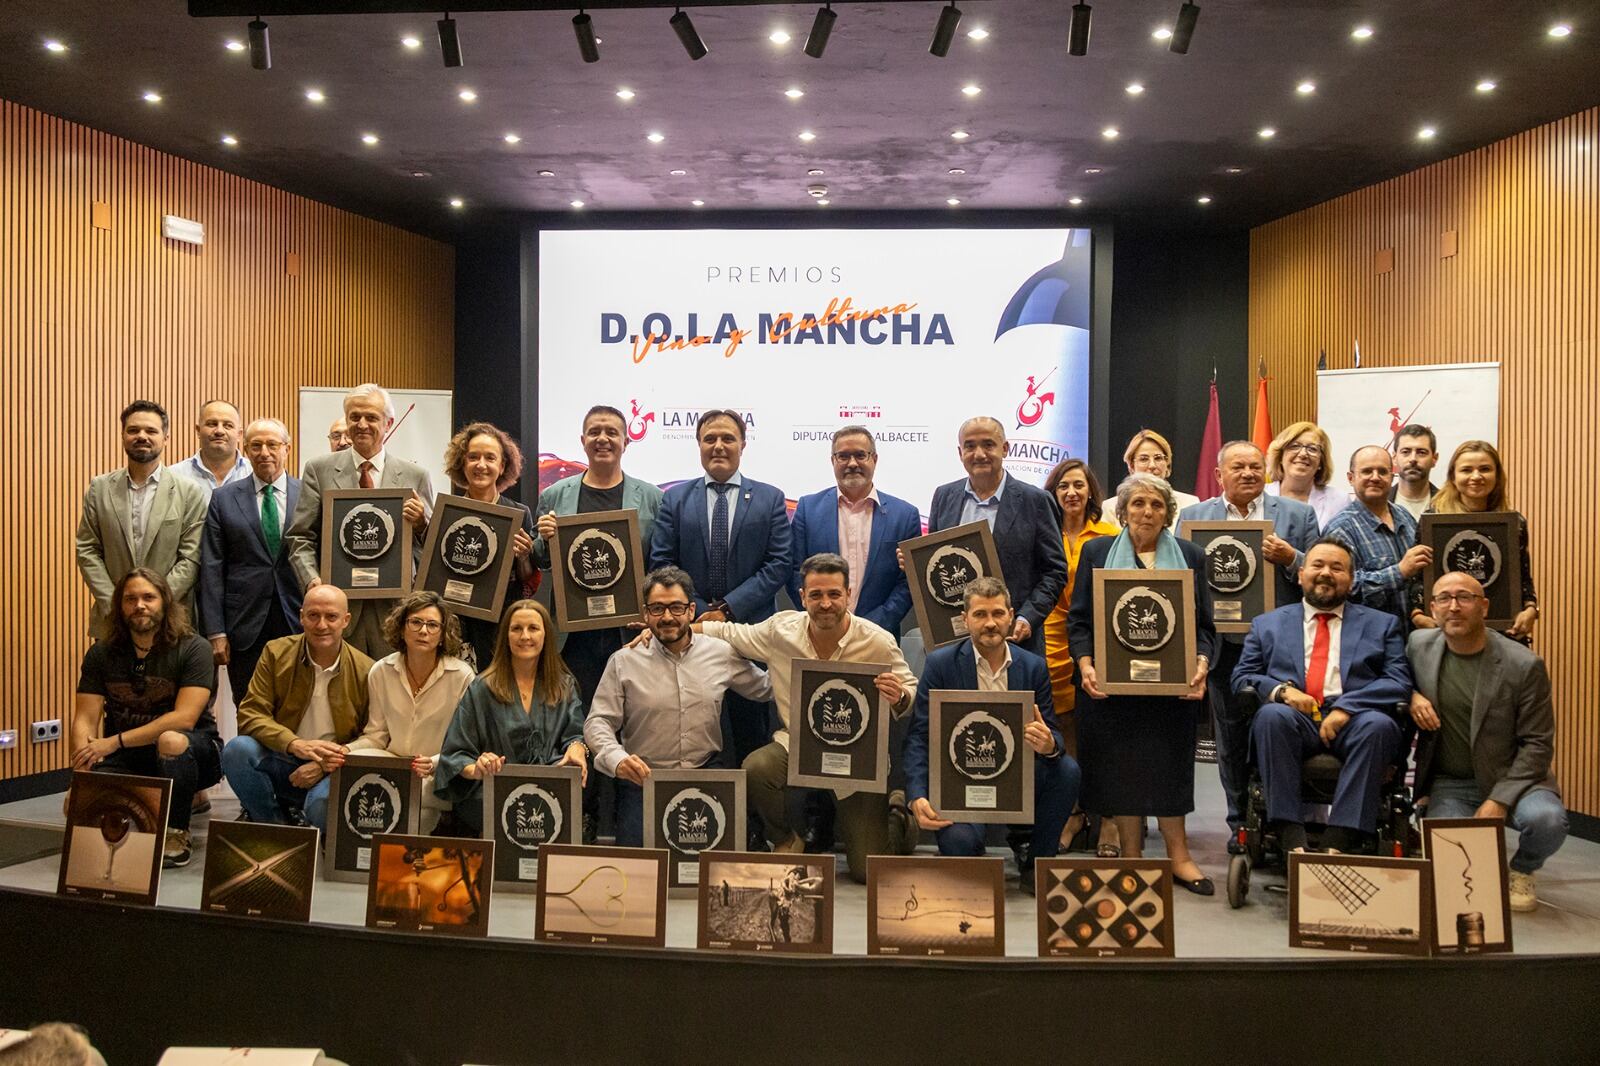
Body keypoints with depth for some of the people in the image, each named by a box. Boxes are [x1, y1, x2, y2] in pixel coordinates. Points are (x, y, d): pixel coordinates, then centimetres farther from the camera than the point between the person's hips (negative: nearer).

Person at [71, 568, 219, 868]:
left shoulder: (193, 649, -12)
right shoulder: (101, 654, 3)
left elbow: (183, 719, -21)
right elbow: (84, 720, -3)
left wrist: (115, 741, -24)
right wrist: (83, 770, -20)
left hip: (189, 753, -3)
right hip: (126, 760, 3)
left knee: (171, 740, -38)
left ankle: (177, 835, -13)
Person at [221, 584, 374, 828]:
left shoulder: (365, 670, -5)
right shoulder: (276, 653, -1)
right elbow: (250, 714, -7)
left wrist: (326, 765, -18)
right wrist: (295, 744, -26)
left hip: (332, 772, -3)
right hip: (280, 761, 3)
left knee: (324, 803, -36)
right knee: (237, 750, -27)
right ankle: (274, 826, -5)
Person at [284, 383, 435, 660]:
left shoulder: (415, 476, 7)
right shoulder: (319, 469, 6)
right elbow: (300, 536, 4)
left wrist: (421, 524, -13)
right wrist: (311, 579, -12)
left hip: (394, 605, 0)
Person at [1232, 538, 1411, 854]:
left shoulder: (1381, 624, 21)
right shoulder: (1268, 624, 23)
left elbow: (1399, 681, 7)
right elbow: (1242, 677, 14)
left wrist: (1346, 706, -11)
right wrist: (1280, 689, -8)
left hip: (1353, 721, 0)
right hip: (1294, 719, 0)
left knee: (1378, 724, -34)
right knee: (1271, 715, -34)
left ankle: (1339, 842, -36)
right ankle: (1291, 840, -36)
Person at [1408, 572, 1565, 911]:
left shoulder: (1524, 665, -11)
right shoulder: (1419, 644, -3)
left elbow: (1537, 744, -8)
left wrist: (1499, 800, -18)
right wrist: (1411, 696, -9)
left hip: (1509, 779, -1)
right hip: (1448, 785, 1)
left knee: (1547, 819, -32)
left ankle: (1522, 871, 5)